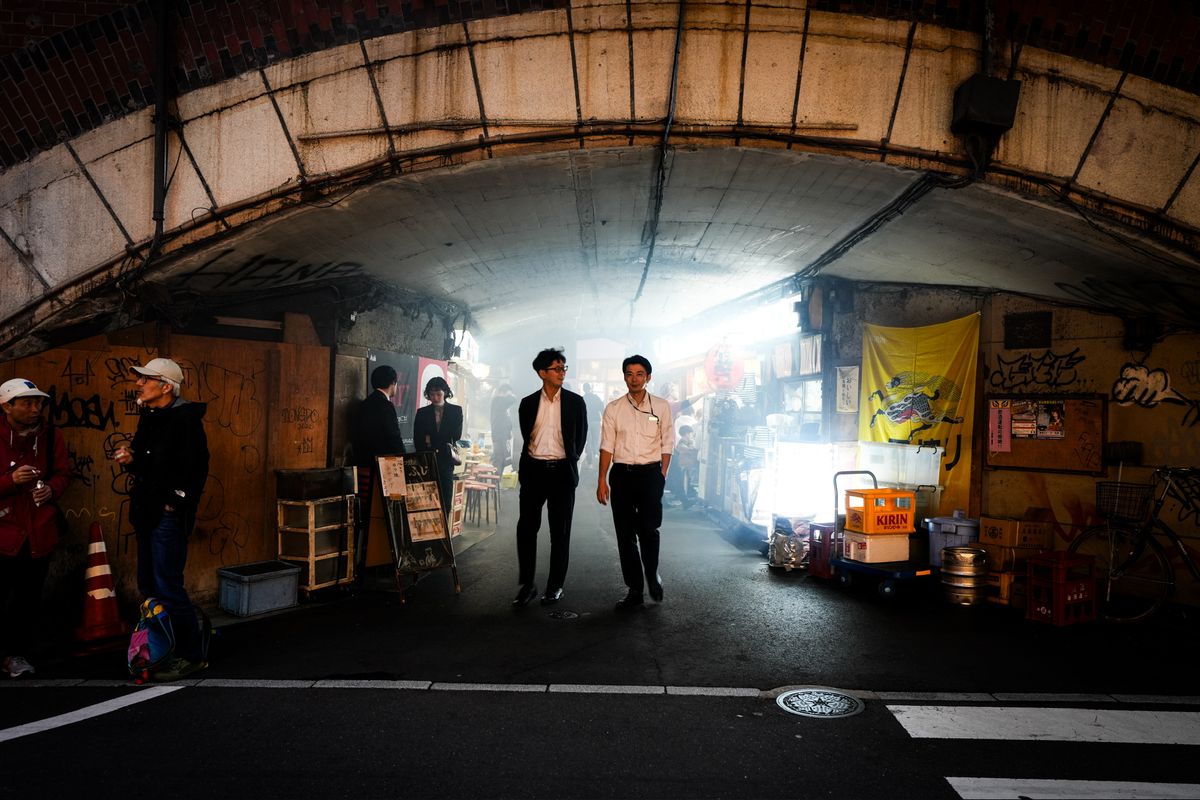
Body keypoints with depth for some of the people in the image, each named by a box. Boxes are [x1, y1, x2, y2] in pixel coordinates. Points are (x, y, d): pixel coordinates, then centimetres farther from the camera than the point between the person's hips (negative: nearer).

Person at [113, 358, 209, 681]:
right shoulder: (149, 418, 14)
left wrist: (174, 504, -17)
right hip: (147, 513, 9)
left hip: (169, 515, -9)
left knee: (167, 588, -6)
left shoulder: (185, 419, -15)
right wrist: (131, 460, 1)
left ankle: (191, 655, 5)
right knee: (148, 587, 15)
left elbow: (195, 469, -21)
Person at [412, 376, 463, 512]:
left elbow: (456, 437, -1)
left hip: (446, 461, 0)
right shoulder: (422, 413, 9)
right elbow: (417, 440, 3)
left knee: (445, 502, -2)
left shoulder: (456, 411, 7)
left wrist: (432, 441, -2)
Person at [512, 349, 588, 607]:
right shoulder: (528, 403, 6)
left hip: (562, 471, -1)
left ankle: (555, 585, 14)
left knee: (560, 532, 5)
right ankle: (527, 584, 10)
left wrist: (569, 461, 7)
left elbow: (581, 437, 8)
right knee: (526, 528, -1)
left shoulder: (575, 402, 3)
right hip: (534, 470, 1)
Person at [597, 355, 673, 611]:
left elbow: (667, 444, 5)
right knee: (625, 535, 4)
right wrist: (602, 480, -3)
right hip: (621, 474, 2)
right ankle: (634, 591, 14)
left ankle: (652, 575, 24)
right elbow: (607, 446, 2)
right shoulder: (613, 408, 4)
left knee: (648, 530, -7)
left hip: (651, 474, -1)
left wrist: (662, 475, -2)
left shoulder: (661, 406, 3)